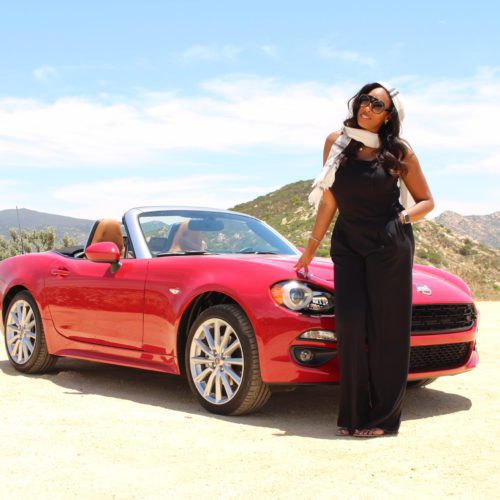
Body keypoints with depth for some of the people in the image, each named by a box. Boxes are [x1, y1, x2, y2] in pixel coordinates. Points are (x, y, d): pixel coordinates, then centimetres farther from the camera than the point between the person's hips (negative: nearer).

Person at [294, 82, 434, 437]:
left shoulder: (399, 152, 1)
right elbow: (329, 199, 12)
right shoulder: (336, 142, 7)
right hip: (347, 244, 2)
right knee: (350, 322, -6)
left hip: (389, 246, -2)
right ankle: (354, 413, 4)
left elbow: (426, 201, 7)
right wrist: (312, 246, 12)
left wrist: (405, 216, -12)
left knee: (386, 327, -2)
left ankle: (383, 417, 5)